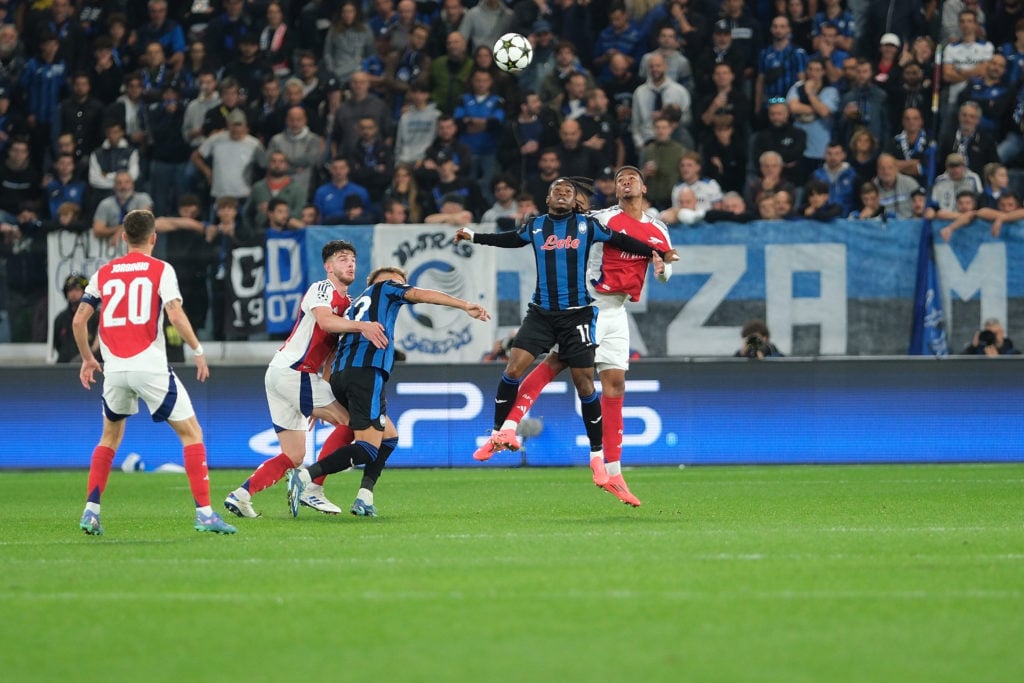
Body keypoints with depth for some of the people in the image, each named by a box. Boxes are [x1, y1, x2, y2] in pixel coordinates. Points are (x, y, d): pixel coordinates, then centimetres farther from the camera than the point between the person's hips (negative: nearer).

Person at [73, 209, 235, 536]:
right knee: (191, 432, 4)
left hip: (114, 369, 4)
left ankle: (91, 512, 12)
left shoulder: (104, 273, 11)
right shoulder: (161, 270, -1)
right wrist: (198, 350, -1)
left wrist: (87, 359, 24)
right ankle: (204, 513, -6)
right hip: (150, 367, -4)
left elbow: (79, 320, 10)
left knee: (110, 436, 24)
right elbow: (175, 315, -13)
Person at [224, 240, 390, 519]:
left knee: (293, 456, 8)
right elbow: (325, 320, -28)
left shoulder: (348, 303, 21)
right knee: (349, 421, -11)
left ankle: (241, 495, 1)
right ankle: (313, 490, -11)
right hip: (291, 371, -10)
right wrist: (361, 325, -41)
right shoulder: (321, 289, -7)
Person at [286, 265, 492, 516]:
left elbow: (332, 352, 30)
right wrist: (465, 306, -5)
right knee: (368, 448, -12)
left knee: (388, 437, 19)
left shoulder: (354, 305, 34)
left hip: (339, 374, 8)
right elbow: (420, 295, 1)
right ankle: (307, 475, -28)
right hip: (366, 371, -8)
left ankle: (364, 498, 4)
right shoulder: (385, 288, 18)